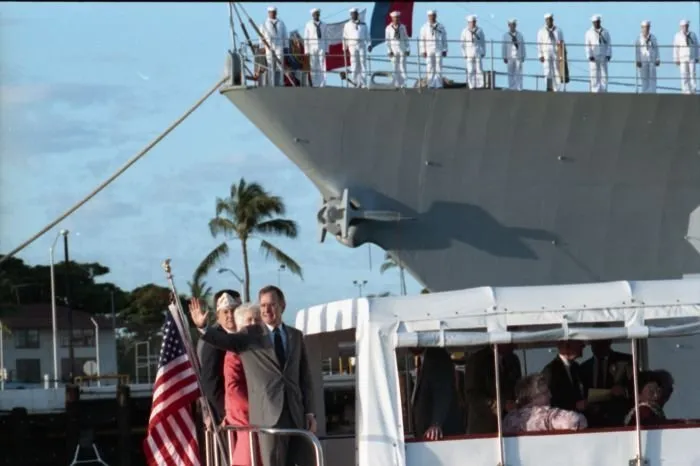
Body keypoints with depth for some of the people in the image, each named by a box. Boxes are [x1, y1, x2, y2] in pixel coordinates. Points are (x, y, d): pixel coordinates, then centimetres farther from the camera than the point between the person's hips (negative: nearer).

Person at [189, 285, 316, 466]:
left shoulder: (296, 336, 14)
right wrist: (203, 328, -35)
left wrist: (310, 412, 8)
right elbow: (225, 340, -16)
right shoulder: (250, 335, 3)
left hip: (296, 415, 4)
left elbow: (305, 376, 14)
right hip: (268, 415, -4)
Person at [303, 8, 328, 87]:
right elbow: (306, 39, 1)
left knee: (322, 66, -5)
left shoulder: (323, 25, 8)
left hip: (321, 48, 1)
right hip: (312, 48, -1)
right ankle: (315, 85, 2)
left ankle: (322, 85, -7)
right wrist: (306, 50, -5)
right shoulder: (308, 25, 1)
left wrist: (326, 50, 4)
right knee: (313, 67, -2)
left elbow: (326, 38, 10)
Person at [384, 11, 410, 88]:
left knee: (402, 67, -6)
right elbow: (387, 40, 3)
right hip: (393, 51, -1)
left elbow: (406, 39, 9)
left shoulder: (402, 27, 7)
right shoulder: (388, 28, 3)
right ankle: (397, 84, 2)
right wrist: (389, 51, -5)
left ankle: (403, 84, -7)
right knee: (395, 68, 0)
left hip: (402, 50, 1)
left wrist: (408, 49, 3)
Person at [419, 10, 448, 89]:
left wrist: (444, 50, 4)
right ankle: (431, 85, -2)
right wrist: (423, 51, -3)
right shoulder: (425, 27, 7)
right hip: (429, 51, 0)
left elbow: (444, 39, 10)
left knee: (438, 68, -4)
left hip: (438, 50, 1)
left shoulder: (440, 27, 9)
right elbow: (422, 40, 5)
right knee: (429, 68, -4)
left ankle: (438, 85, -3)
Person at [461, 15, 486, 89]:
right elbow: (462, 43, 4)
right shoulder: (465, 31, 2)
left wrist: (483, 52, 4)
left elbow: (483, 42, 9)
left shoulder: (479, 30, 5)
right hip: (469, 53, 0)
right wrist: (464, 54, -1)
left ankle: (479, 85, -5)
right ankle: (472, 85, -2)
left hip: (478, 52, 0)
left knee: (479, 69, -7)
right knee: (470, 70, -4)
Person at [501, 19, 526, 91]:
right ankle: (511, 88, 3)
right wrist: (504, 57, -4)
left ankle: (519, 88, -2)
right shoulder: (506, 35, 6)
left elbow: (522, 46, 12)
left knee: (519, 73, -3)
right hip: (510, 57, -1)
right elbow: (503, 47, 2)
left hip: (518, 57, 1)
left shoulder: (519, 35, 12)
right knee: (511, 73, -1)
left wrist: (523, 56, 7)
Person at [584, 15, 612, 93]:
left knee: (604, 75, -4)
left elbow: (608, 45, 7)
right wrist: (589, 56, -13)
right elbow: (588, 46, -1)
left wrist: (608, 55, -6)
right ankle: (595, 92, -3)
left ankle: (604, 93, -2)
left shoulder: (605, 32, 11)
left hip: (603, 57, 1)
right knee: (594, 76, -5)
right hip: (593, 58, -1)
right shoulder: (589, 33, 6)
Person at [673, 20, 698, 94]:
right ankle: (686, 91, -4)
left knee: (692, 74, -5)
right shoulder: (678, 36, 1)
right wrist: (676, 60, -5)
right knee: (684, 76, -5)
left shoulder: (693, 35, 8)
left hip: (692, 58, 2)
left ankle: (692, 91, -3)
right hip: (682, 59, -2)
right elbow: (676, 48, -1)